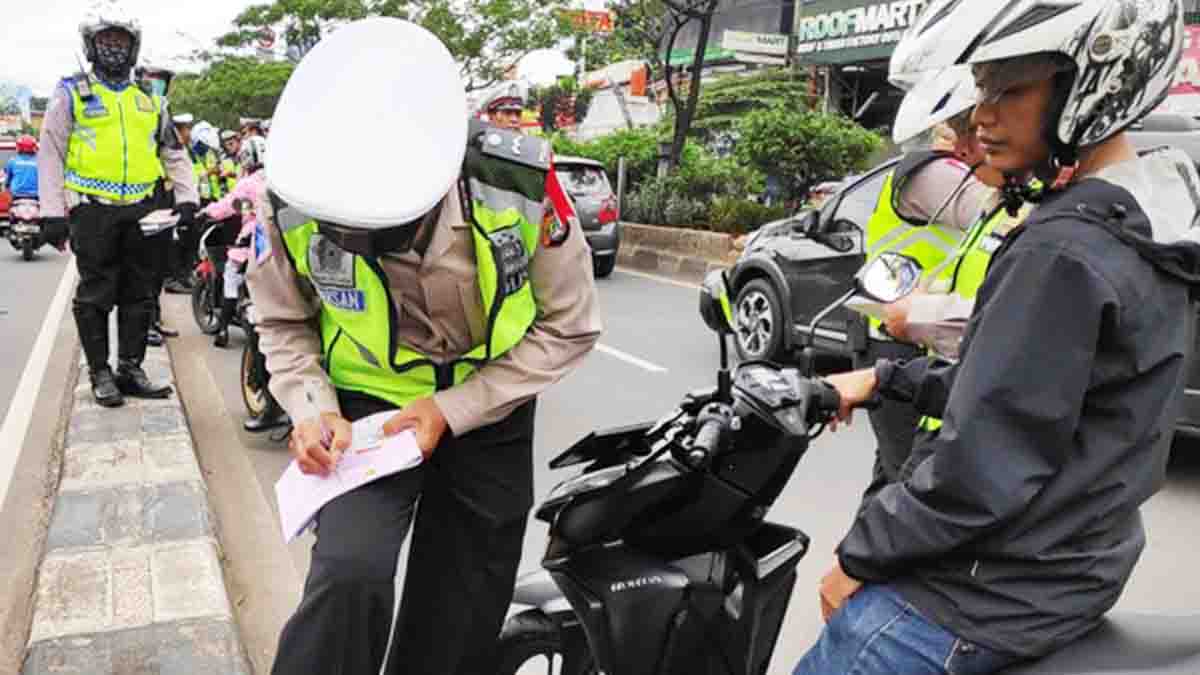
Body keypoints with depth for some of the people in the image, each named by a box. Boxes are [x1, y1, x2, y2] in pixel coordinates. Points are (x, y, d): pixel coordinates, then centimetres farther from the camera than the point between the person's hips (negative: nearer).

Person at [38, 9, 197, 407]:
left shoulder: (149, 99, 16)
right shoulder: (72, 93, 4)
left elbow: (174, 153, 20)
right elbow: (50, 154, 1)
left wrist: (186, 199, 7)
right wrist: (52, 212, -7)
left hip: (141, 210, 4)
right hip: (93, 210, -4)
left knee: (139, 295, 6)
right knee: (96, 296, 0)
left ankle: (131, 369, 16)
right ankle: (100, 373, 9)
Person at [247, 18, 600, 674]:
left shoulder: (520, 188, -26)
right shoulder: (292, 202, -21)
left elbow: (568, 325, -14)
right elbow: (285, 323, -2)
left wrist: (452, 412, -20)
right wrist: (315, 408, -20)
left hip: (487, 413, 1)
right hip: (367, 406, 0)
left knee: (458, 621, 11)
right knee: (348, 576, -24)